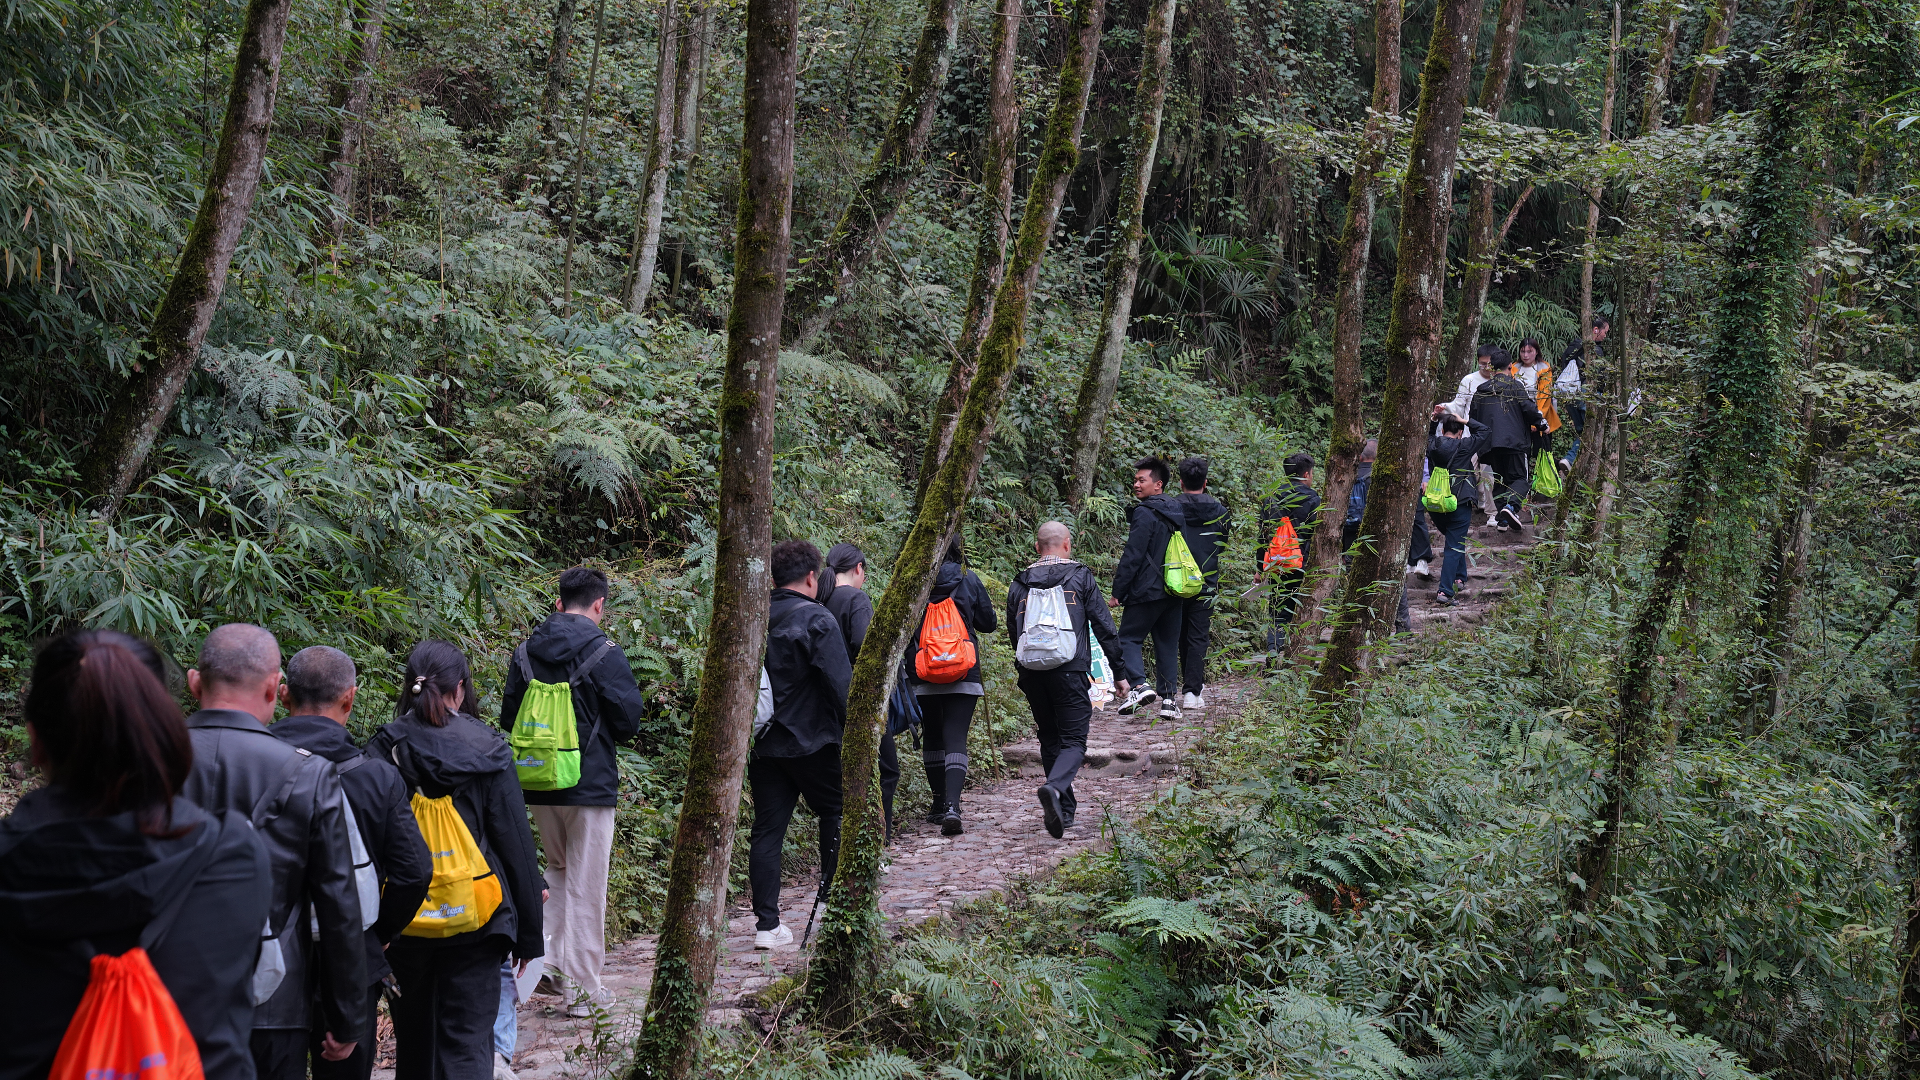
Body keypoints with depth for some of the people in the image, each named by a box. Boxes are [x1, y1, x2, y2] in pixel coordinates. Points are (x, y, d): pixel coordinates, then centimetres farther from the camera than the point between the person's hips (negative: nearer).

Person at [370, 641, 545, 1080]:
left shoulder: (382, 751, -2)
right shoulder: (487, 751, -6)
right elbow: (517, 847, -4)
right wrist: (529, 936, 4)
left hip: (401, 925, 2)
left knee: (414, 1043, 19)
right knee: (467, 1044, 0)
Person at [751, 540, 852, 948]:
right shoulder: (816, 620, -12)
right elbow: (840, 682, -15)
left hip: (762, 742, 5)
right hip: (811, 742, -5)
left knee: (767, 829, 5)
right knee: (835, 812, 15)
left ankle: (767, 923, 5)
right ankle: (828, 897, 19)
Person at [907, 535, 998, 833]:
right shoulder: (969, 580, -3)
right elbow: (989, 623, 6)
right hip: (964, 675, -1)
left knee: (932, 739, 16)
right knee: (956, 739, -5)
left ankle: (940, 805, 24)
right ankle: (952, 806, -21)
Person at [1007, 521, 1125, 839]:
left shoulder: (1019, 584, 12)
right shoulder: (1081, 578, 3)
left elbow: (1013, 634, 18)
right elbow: (1104, 627, 2)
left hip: (1031, 674, 3)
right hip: (1070, 671, -3)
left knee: (1050, 739, 17)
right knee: (1074, 740, -3)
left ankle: (1064, 810, 19)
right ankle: (1054, 788, -32)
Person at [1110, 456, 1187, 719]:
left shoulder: (1145, 513, -13)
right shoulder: (1177, 512, 13)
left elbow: (1132, 557, -15)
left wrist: (1118, 592, -11)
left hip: (1147, 590, -8)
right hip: (1174, 591, 8)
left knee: (1128, 638, 0)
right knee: (1167, 644, 11)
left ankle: (1139, 685, -19)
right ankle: (1168, 699, 8)